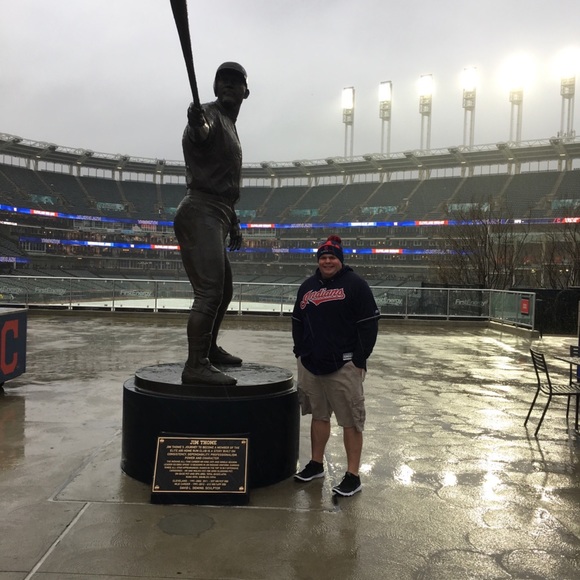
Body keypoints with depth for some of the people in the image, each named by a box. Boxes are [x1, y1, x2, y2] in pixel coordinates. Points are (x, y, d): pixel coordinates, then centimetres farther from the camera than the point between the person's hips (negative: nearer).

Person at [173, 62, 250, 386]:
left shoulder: (230, 126, 25)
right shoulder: (211, 115, -5)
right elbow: (200, 134, -32)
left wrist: (233, 221, 27)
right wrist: (198, 125, -56)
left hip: (216, 216, 10)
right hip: (201, 213, -10)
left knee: (224, 289, 19)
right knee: (209, 292, -18)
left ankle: (209, 349, 33)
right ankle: (196, 367, -19)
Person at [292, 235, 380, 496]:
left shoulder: (355, 284, -5)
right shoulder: (307, 286, 13)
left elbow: (369, 324, -8)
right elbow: (297, 322, 21)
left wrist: (360, 359, -11)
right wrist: (300, 351, 12)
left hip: (344, 366, -5)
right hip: (310, 365, 6)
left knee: (351, 421, -1)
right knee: (319, 415, 17)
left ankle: (352, 476, 8)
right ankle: (316, 464, 31)